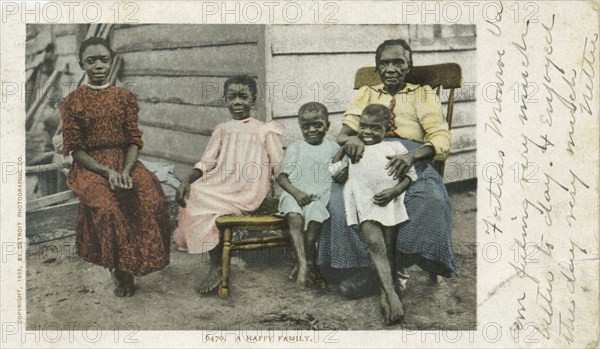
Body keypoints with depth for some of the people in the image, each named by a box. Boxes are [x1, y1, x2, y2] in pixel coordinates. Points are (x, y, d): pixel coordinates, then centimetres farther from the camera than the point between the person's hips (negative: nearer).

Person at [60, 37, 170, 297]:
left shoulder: (125, 97, 9)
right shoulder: (72, 101, 3)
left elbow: (134, 140, 4)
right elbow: (75, 148, -2)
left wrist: (126, 171, -15)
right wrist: (107, 171, -17)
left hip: (124, 161, 2)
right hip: (89, 166, -2)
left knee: (153, 200, -28)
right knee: (106, 206, -34)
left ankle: (132, 263, -8)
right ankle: (118, 268, -11)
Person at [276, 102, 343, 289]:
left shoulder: (333, 147, 12)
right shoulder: (295, 147, 7)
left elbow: (340, 167, 18)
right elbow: (281, 177, 3)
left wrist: (342, 173, -9)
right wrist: (296, 192, -14)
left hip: (319, 196, 1)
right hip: (295, 194, -1)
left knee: (314, 221, -28)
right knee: (295, 217, -32)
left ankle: (304, 264, -11)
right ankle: (305, 263, -32)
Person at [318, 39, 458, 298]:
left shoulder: (423, 94, 18)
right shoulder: (366, 94, 26)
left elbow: (441, 139, 3)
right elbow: (344, 132, 16)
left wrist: (412, 155, -20)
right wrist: (350, 138, -13)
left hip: (413, 163, -2)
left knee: (431, 198, -35)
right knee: (339, 198, -30)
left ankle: (398, 264, -22)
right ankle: (362, 269, -23)